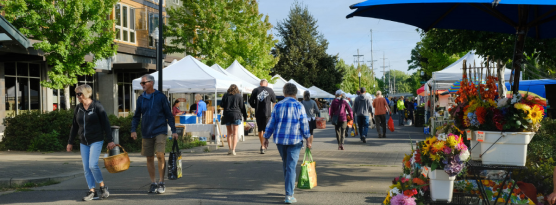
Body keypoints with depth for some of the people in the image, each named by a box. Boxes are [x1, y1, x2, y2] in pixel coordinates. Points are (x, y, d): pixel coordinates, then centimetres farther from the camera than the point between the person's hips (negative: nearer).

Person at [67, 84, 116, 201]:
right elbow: (74, 126, 16)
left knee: (93, 165, -16)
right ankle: (92, 192, 9)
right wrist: (70, 142, 16)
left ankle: (103, 186, 4)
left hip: (96, 141, -6)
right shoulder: (78, 109, 8)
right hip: (83, 142, 6)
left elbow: (106, 124, -7)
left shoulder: (97, 106, -7)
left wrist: (110, 140, -9)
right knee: (86, 168, 2)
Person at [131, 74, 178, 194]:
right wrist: (133, 130, 1)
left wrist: (173, 131, -2)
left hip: (160, 131, -4)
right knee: (149, 158, 7)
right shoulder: (141, 99, 9)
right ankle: (153, 183, 18)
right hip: (147, 133, 4)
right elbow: (136, 116, 15)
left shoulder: (161, 97, -1)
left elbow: (169, 115, 1)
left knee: (160, 155, -16)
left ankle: (161, 183, -4)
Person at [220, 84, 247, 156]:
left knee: (229, 133, 14)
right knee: (235, 133, 0)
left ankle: (229, 148, 12)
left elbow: (221, 105, 3)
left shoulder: (225, 95, 4)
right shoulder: (239, 96, 1)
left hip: (227, 115, 2)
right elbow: (242, 107, 1)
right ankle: (233, 150, -8)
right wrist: (245, 116, 8)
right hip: (236, 115, -2)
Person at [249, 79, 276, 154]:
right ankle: (263, 146, -5)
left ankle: (262, 146, 19)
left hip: (258, 113, 2)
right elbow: (274, 100, 12)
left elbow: (251, 101, 4)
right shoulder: (270, 90, 1)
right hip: (267, 113, -2)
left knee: (260, 130, 13)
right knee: (265, 130, 3)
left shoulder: (255, 90, 4)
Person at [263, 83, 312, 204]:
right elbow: (304, 124, -3)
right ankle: (289, 195, -8)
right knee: (291, 166, -4)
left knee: (285, 163, 21)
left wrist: (266, 137, 11)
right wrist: (308, 139, 4)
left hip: (280, 139, 3)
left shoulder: (278, 105, 4)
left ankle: (289, 186, 34)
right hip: (295, 139, -3)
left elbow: (271, 123, 5)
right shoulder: (299, 106, -4)